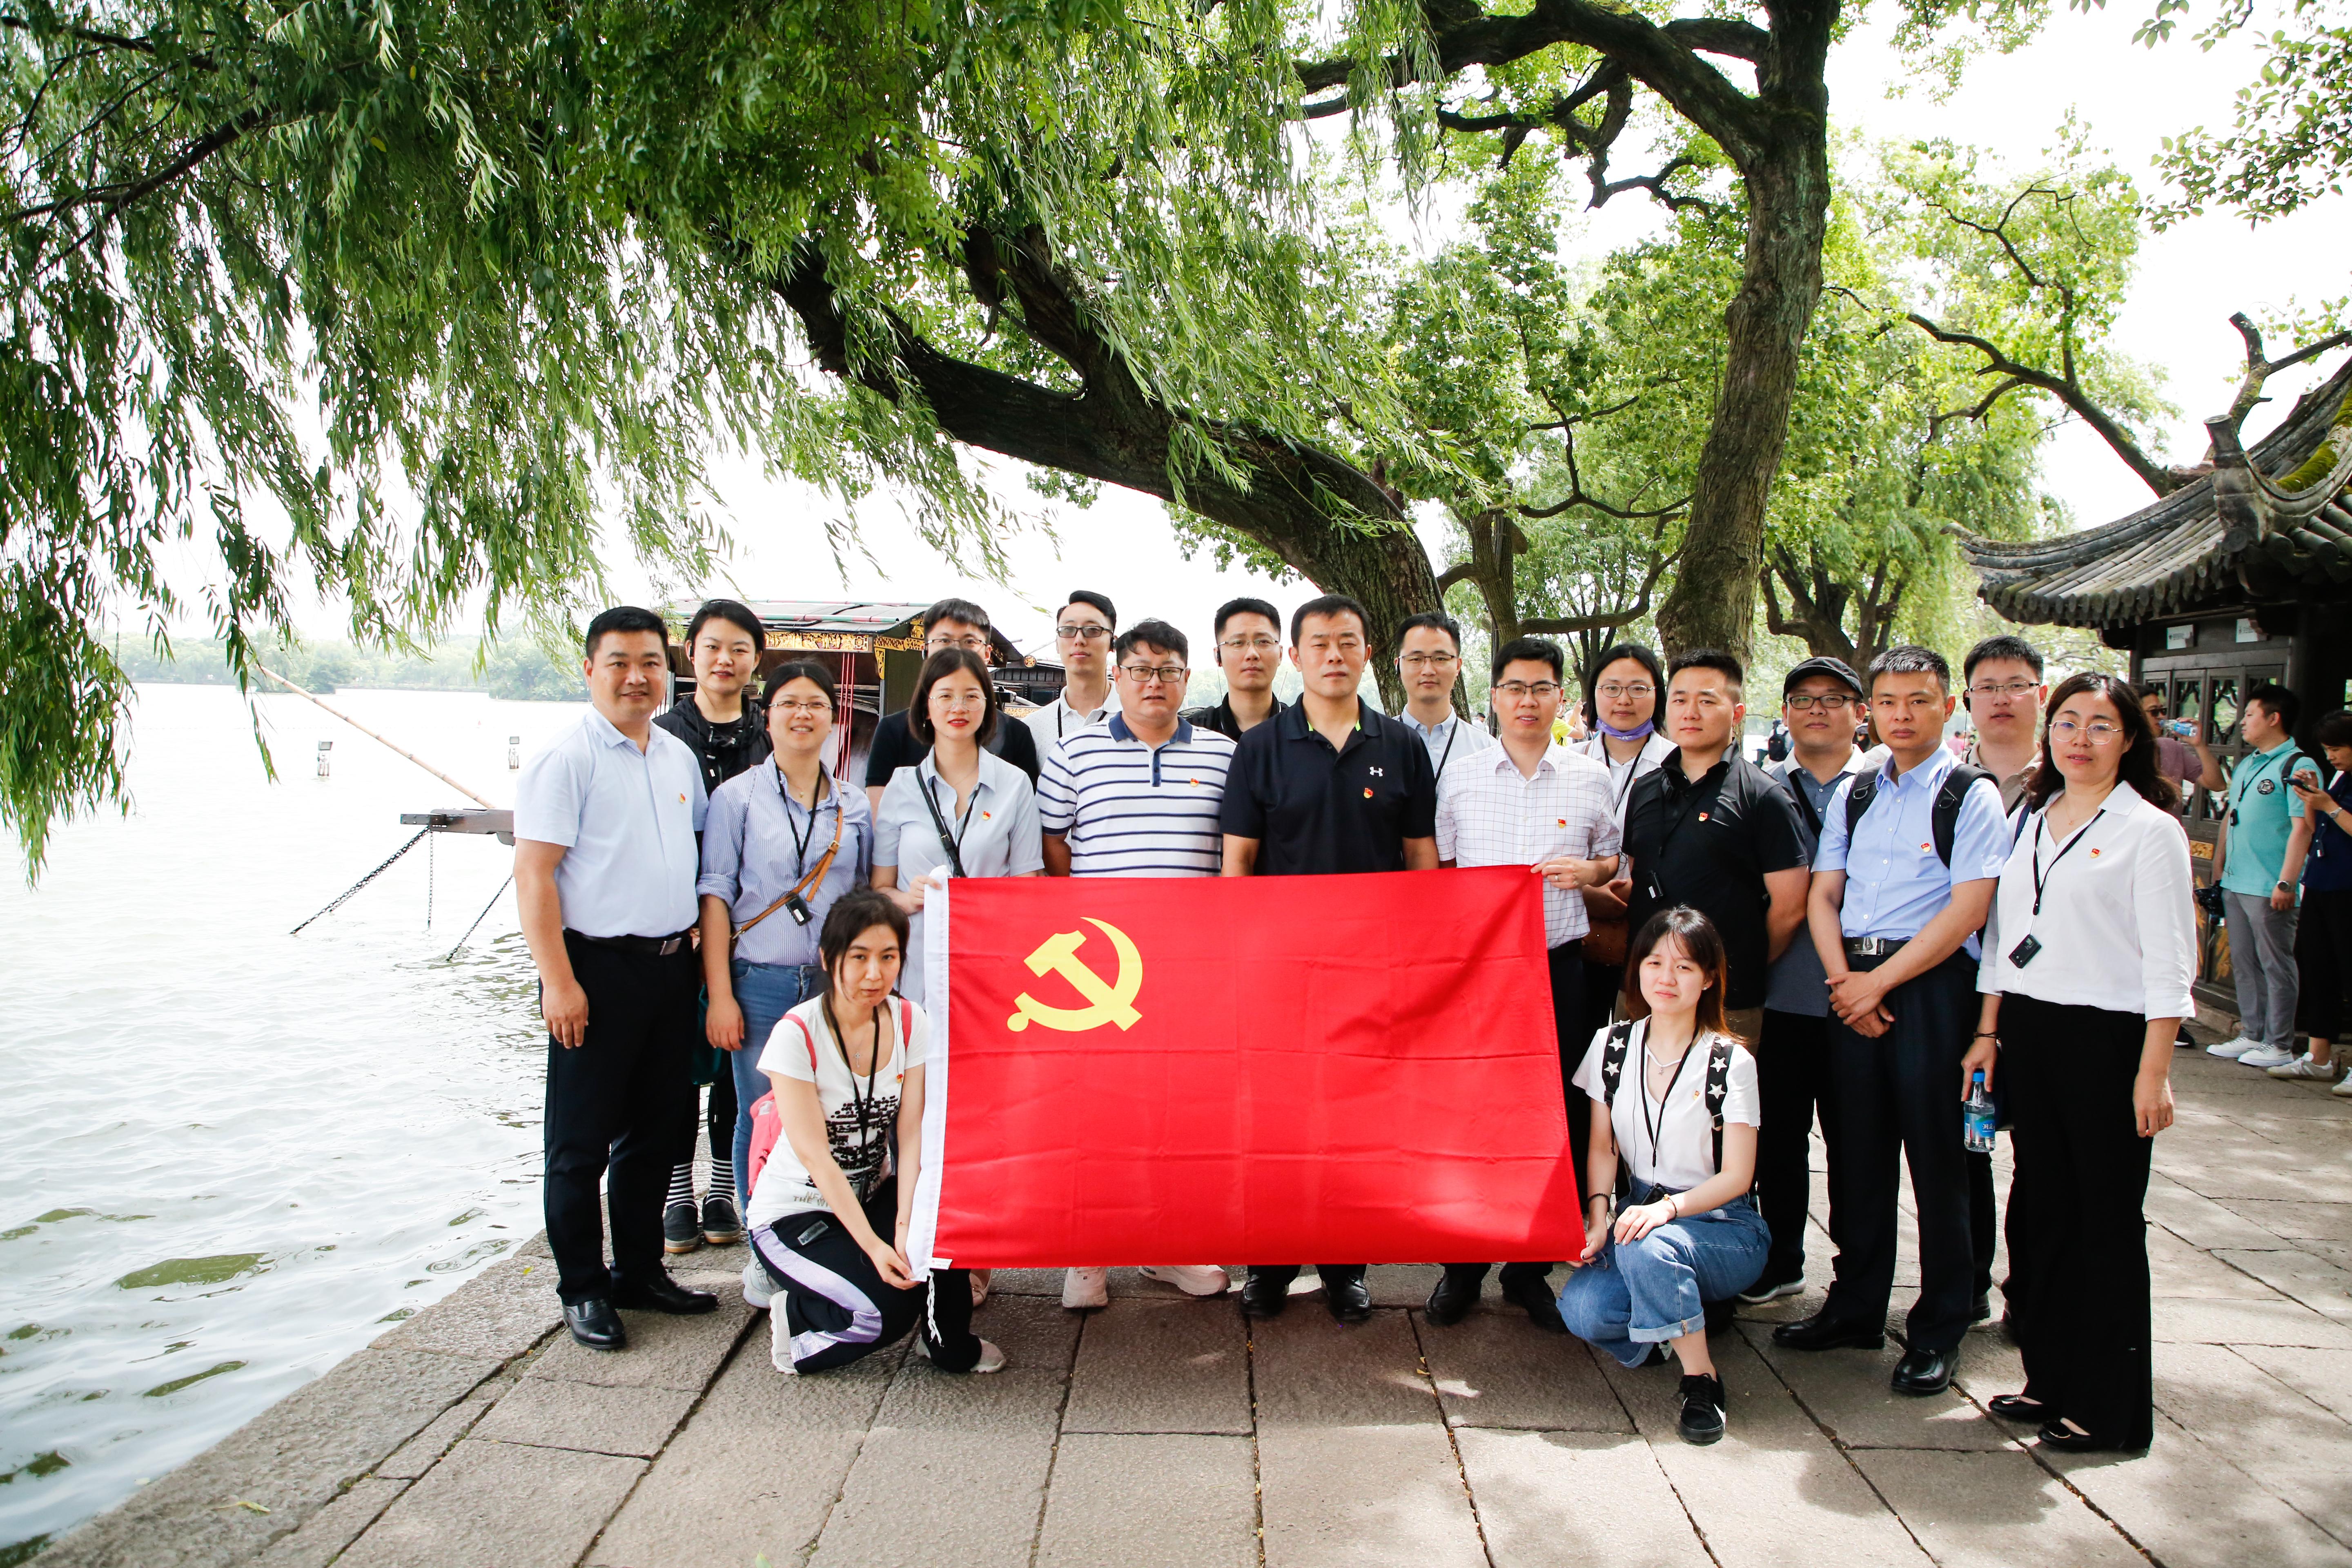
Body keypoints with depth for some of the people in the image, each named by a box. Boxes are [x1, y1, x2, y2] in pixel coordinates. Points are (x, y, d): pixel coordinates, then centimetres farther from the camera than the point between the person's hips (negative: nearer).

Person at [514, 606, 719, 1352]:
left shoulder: (679, 756, 11)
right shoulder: (565, 758, -9)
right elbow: (533, 872, -14)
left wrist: (701, 954, 14)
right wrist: (558, 980, -19)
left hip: (670, 964, 7)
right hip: (596, 964, -7)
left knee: (658, 1130, 15)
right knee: (582, 1141, 4)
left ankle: (640, 1270, 29)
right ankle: (583, 1289, 17)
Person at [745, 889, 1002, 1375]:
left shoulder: (911, 1023, -6)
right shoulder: (797, 1035, -19)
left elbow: (912, 1135, -12)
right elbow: (815, 1157, -21)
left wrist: (905, 1225, -26)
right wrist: (873, 1246, -27)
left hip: (874, 1194, 5)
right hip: (796, 1212, -5)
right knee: (888, 1308, -26)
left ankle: (949, 1342, -4)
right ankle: (795, 1313, 5)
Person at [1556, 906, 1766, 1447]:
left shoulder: (1730, 1061, -8)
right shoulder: (1614, 1045, 3)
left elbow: (1736, 1176, -10)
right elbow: (1602, 1146, 6)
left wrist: (1668, 1207, -27)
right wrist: (1599, 1213, -13)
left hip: (1721, 1225, -3)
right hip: (1640, 1213, 4)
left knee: (1648, 1248, -37)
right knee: (1581, 1310, -25)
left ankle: (1702, 1378, -16)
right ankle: (1688, 1314, 5)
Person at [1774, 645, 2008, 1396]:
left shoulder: (1972, 795, -3)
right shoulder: (1852, 794, 13)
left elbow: (1967, 910, -11)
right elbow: (1823, 896, 11)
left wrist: (1879, 983, -13)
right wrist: (1843, 979, -4)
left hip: (1931, 982, -5)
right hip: (1851, 983, 5)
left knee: (1935, 1153, 0)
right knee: (1857, 1145, 10)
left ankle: (1941, 1327, 13)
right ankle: (1856, 1308, 23)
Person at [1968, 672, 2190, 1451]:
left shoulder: (2150, 830, -5)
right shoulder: (2031, 821, 13)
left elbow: (2168, 963, -9)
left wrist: (2153, 1073, -14)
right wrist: (1988, 1032, 11)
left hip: (2107, 1036, -6)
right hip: (2028, 1031, 6)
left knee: (2108, 1218, 2)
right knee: (2042, 1208, 12)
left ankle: (2109, 1407, 13)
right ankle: (2051, 1378, 24)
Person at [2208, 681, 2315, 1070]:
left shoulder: (2297, 766, -10)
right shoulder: (2244, 766, 16)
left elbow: (2302, 828, -16)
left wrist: (2285, 882, -21)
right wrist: (2218, 869, 18)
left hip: (2268, 888, -8)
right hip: (2234, 884, 8)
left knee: (2275, 965, -1)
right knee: (2244, 964, 13)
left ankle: (2279, 1044, 5)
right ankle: (2252, 1035, 21)